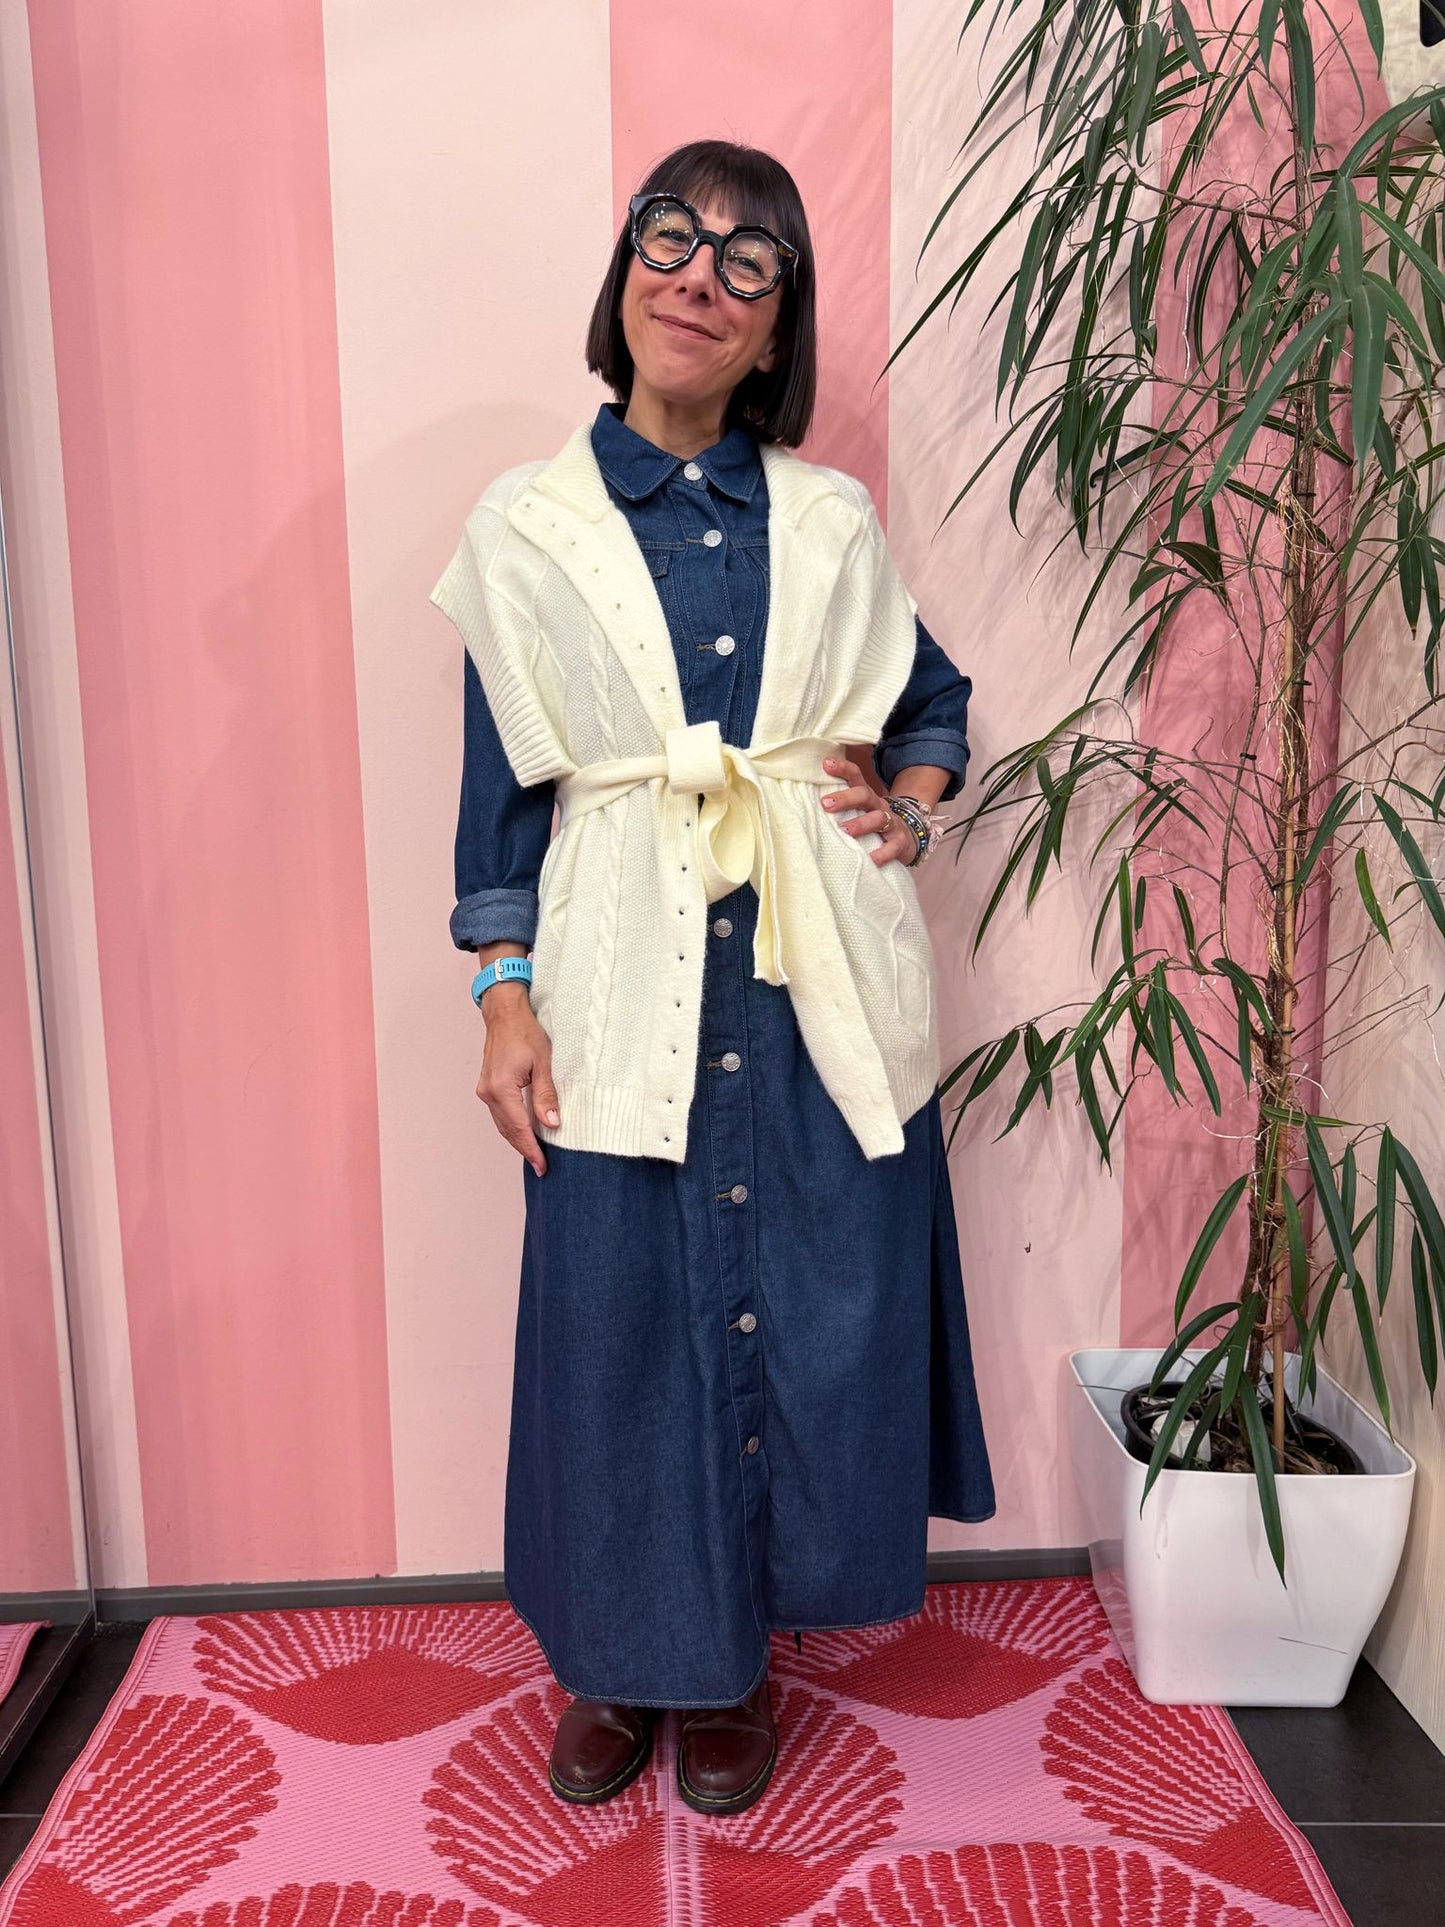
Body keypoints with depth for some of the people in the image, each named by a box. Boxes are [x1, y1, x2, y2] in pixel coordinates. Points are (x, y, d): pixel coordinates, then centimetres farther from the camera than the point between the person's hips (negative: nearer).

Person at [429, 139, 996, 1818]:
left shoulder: (834, 521, 7)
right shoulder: (525, 528, 3)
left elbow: (937, 699, 20)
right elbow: (500, 787, 3)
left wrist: (912, 808, 0)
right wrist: (504, 1002, -3)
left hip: (823, 987, 2)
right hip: (626, 1000, -1)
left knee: (819, 1320, 8)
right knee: (623, 1330, 7)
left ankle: (738, 1659, 33)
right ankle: (624, 1657, 33)